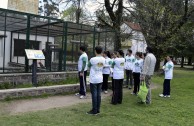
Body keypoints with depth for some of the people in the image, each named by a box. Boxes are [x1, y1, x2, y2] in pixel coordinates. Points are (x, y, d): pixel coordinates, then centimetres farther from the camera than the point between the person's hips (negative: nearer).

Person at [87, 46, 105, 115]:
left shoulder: (93, 59, -16)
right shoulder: (103, 59, 1)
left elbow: (89, 66, 2)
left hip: (94, 79, -5)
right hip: (100, 79, 6)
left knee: (94, 95, 0)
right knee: (99, 94, 9)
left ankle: (94, 110, 6)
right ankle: (98, 109, 17)